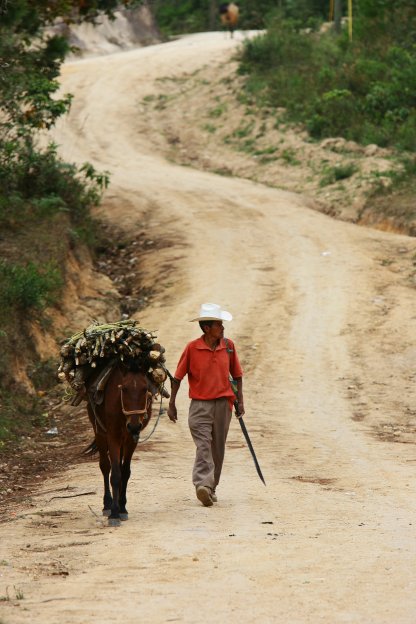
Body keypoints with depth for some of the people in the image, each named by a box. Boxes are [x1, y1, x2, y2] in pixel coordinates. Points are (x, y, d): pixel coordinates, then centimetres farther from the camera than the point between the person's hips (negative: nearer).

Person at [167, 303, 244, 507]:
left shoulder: (228, 346, 3)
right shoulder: (192, 348, -6)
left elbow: (237, 375, 12)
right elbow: (178, 377, 2)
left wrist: (240, 401, 8)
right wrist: (172, 404, 2)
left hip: (223, 404, 3)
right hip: (199, 404, -3)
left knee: (218, 447, 9)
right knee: (203, 444, -16)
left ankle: (212, 487, 19)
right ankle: (203, 485, -28)